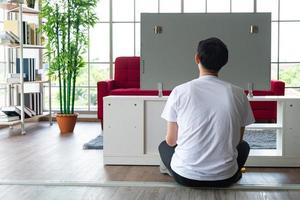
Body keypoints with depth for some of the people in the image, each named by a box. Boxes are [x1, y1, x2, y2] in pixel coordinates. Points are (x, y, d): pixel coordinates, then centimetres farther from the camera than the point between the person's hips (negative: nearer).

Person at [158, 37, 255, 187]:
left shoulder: (179, 91, -9)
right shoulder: (238, 94, -5)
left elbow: (171, 141, 0)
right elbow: (237, 140, 7)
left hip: (185, 177, -1)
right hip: (225, 178, 2)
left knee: (163, 146, 31)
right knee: (244, 146, 33)